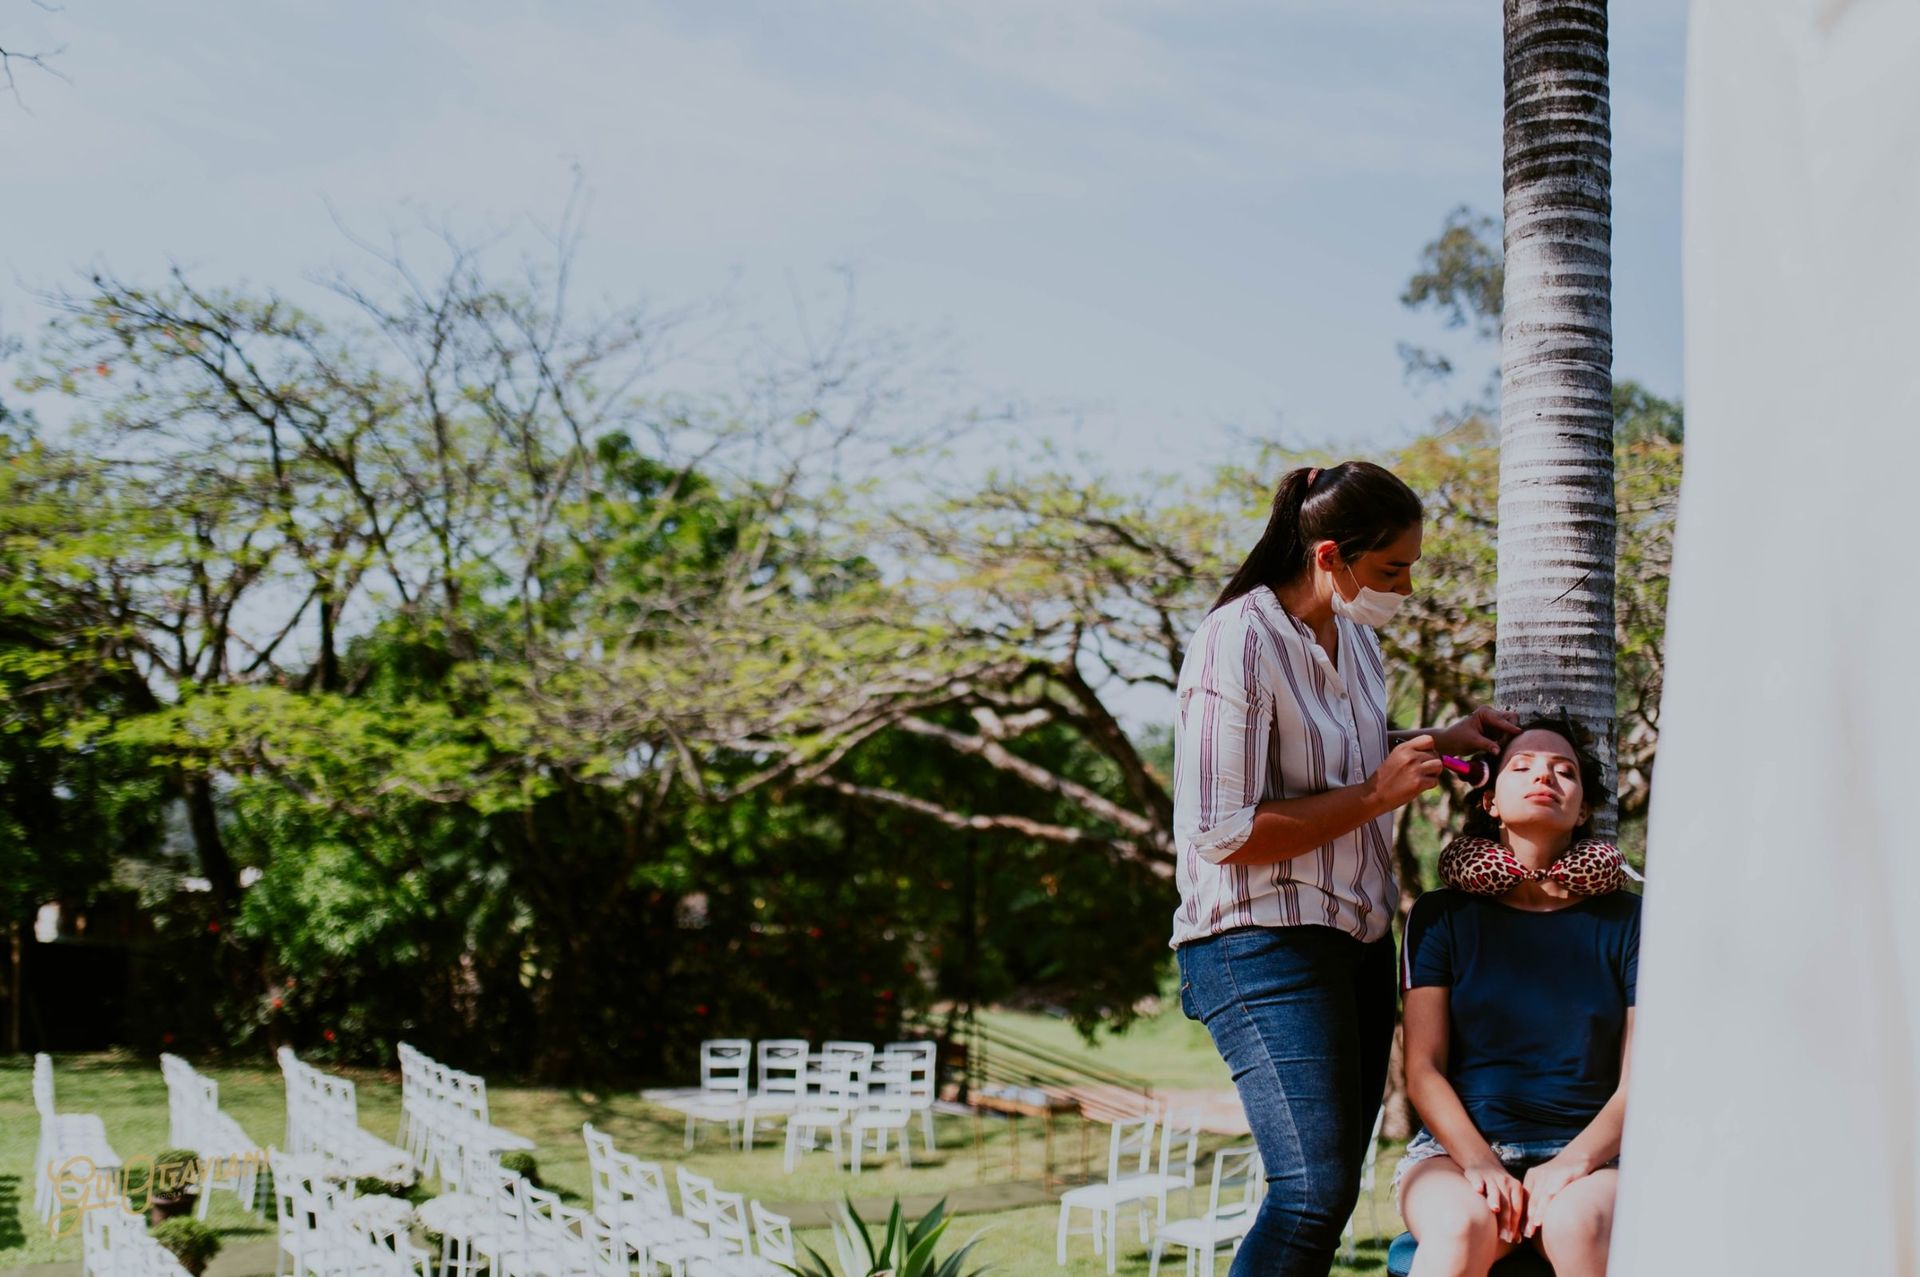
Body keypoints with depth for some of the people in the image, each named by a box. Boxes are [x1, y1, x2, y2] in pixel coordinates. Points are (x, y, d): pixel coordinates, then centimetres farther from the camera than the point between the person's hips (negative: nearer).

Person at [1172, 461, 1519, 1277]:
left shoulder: (1356, 636, 11)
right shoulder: (1239, 643, -16)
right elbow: (1223, 835, -20)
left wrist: (1437, 744, 10)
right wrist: (1378, 793, -16)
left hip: (1357, 938, 9)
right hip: (1263, 948, -9)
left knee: (1329, 1189, 7)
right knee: (1315, 1193, -17)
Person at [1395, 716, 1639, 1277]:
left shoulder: (1624, 920, 8)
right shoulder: (1442, 915, 8)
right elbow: (1424, 1068, 1)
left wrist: (1573, 1162, -15)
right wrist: (1479, 1162, -17)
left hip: (1587, 1152, 0)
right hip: (1461, 1146, 0)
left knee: (1578, 1225, -35)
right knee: (1463, 1227, -34)